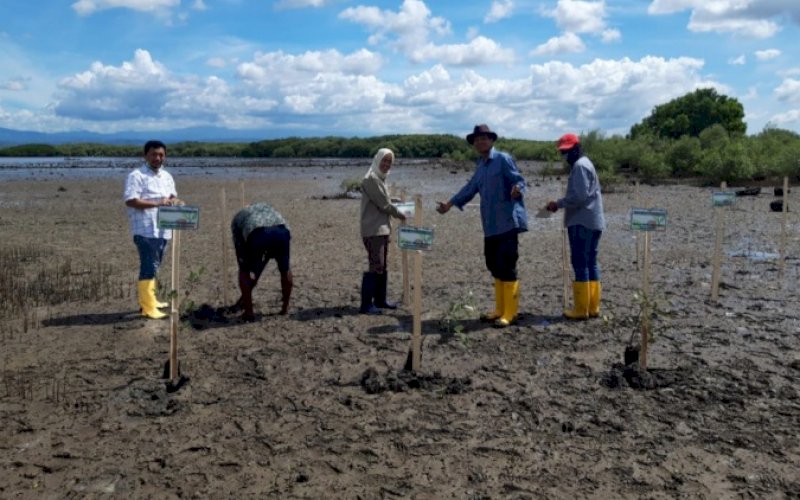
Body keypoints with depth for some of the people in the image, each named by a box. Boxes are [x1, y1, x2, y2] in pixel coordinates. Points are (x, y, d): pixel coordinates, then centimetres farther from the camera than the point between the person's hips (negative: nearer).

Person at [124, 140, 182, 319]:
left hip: (163, 230, 8)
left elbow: (172, 196, 22)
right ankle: (148, 307, -6)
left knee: (153, 267, 16)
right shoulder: (136, 176, -9)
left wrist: (175, 201, -3)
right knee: (148, 268, -8)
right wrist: (157, 203, -22)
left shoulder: (167, 176, 16)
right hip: (145, 230, -8)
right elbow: (130, 201, -17)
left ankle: (150, 300, 26)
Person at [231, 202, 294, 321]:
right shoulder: (268, 208, 44)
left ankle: (248, 312, 20)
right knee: (285, 270, 26)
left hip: (257, 233, -2)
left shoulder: (237, 219, 36)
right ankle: (285, 307, 34)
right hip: (281, 231, 2)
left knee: (245, 272, 20)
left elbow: (240, 257, 33)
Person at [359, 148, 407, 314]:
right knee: (376, 266, -11)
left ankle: (380, 300, 21)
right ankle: (366, 305, -7)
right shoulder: (371, 179, -15)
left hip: (382, 228, 10)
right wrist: (400, 215, -2)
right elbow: (384, 204, -14)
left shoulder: (380, 178, 15)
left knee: (382, 266, 13)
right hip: (373, 230, -10)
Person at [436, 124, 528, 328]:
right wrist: (449, 204, 34)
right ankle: (500, 309, 22)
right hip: (491, 225, 8)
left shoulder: (503, 159, -5)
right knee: (494, 266, 11)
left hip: (507, 222, -8)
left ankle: (509, 313, 1)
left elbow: (519, 180, -13)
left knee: (506, 266, -7)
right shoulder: (481, 165, 19)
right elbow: (470, 188, 30)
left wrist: (517, 189, -36)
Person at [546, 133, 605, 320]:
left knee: (580, 264, -7)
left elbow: (579, 196, -20)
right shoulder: (586, 164, 21)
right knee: (590, 263, 11)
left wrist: (558, 204, -10)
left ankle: (581, 309, -5)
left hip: (582, 222, -10)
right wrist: (561, 204, 12)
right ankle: (593, 307, 14)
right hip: (593, 222, 10)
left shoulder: (579, 166, -10)